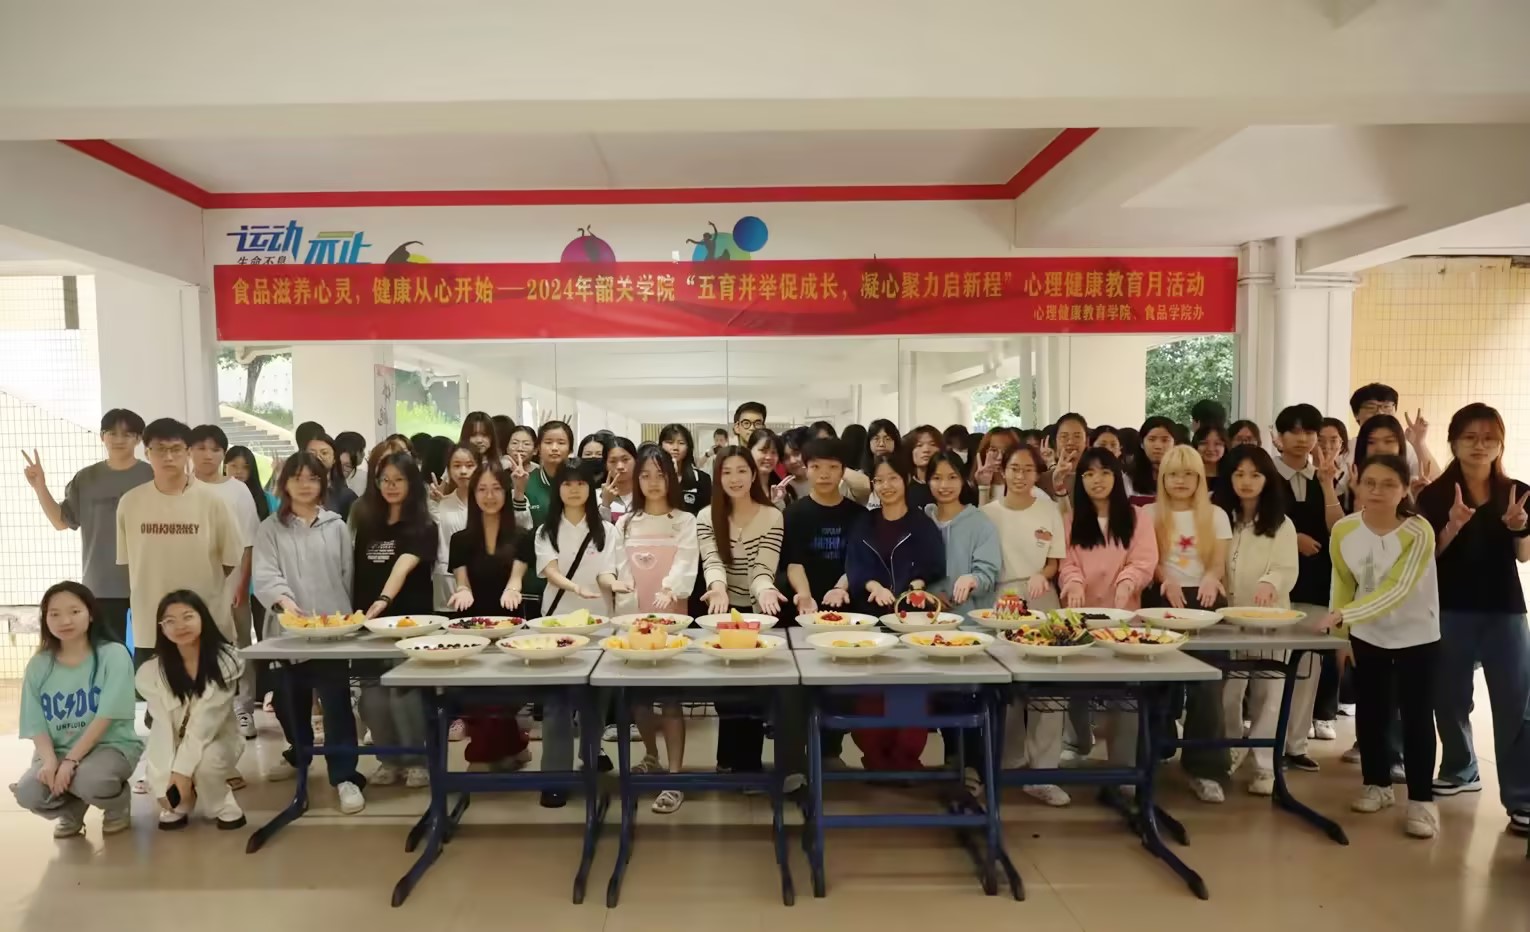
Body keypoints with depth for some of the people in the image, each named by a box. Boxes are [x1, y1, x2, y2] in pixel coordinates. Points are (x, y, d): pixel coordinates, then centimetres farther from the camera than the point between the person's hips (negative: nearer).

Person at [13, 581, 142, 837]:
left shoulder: (113, 654, -10)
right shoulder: (38, 665, 3)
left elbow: (106, 716, -15)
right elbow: (36, 725, 1)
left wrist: (70, 761, -21)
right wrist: (50, 761, -18)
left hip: (110, 745, -4)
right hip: (57, 751, 4)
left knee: (90, 780, -35)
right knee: (28, 793, -26)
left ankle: (118, 804, 3)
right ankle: (72, 810, 10)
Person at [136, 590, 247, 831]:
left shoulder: (225, 660, -18)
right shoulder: (150, 672, -13)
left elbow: (205, 722, -21)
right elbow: (163, 726, -15)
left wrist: (183, 769, -27)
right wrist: (165, 779, -22)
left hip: (215, 739, -2)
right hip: (173, 745, 2)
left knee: (206, 761, -34)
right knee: (157, 775, -28)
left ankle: (224, 806, -3)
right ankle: (177, 807, 8)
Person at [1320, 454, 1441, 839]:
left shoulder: (1419, 532, -22)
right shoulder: (1343, 530, -10)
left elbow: (1397, 591, -30)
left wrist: (1344, 615, -40)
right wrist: (1339, 632, 0)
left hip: (1416, 636, -4)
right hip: (1365, 635, 4)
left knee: (1416, 716, 0)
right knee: (1370, 712, 12)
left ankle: (1421, 800, 11)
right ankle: (1378, 784, 27)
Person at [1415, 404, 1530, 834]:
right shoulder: (1435, 495, -3)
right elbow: (1426, 557, -6)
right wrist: (1453, 527, -22)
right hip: (1450, 610, 0)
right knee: (1450, 697, 10)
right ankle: (1460, 771, 30)